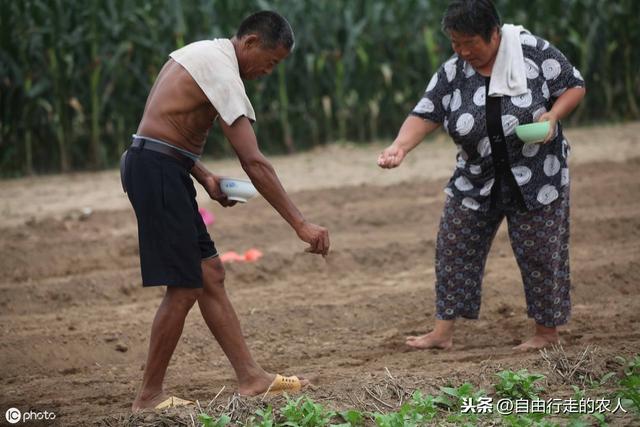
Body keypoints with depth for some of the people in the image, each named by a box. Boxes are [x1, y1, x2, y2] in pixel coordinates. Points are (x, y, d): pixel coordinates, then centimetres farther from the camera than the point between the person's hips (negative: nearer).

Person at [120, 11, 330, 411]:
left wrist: (205, 178, 8)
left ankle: (251, 377, 12)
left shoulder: (205, 53, 15)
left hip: (163, 168, 10)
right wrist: (301, 224, -21)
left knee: (210, 273, 10)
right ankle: (150, 396, 2)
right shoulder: (223, 72, -16)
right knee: (185, 288, -6)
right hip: (158, 170, -10)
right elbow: (254, 161, -22)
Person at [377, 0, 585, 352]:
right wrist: (400, 146, -26)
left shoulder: (534, 52, -13)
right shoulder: (453, 72, -6)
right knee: (454, 250, 2)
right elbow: (426, 114, -9)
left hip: (535, 177, -3)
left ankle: (547, 331, 19)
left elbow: (574, 86, -3)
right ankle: (443, 332, 9)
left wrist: (552, 116, -21)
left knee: (539, 253, 2)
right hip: (476, 181, 3)